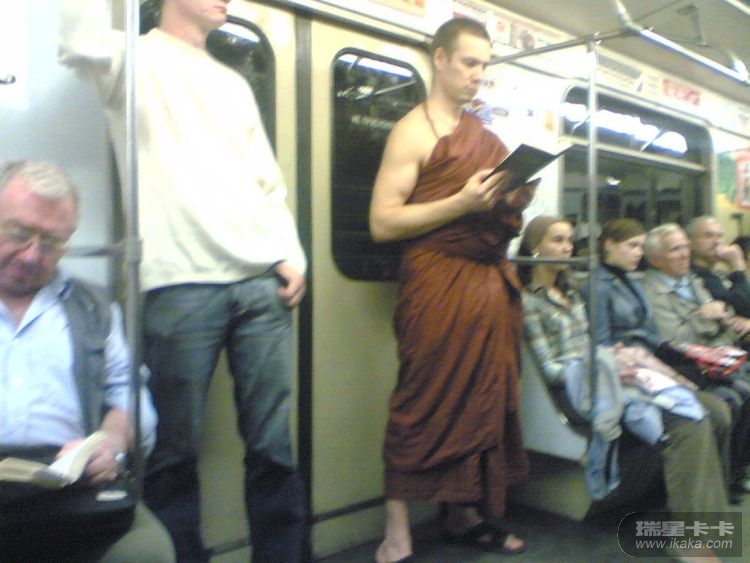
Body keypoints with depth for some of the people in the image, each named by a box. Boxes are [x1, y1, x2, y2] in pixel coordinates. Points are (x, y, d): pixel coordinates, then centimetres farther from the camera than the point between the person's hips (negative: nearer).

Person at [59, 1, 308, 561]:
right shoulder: (137, 60, 9)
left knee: (273, 445, 5)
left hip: (261, 284, 5)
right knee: (176, 450, 3)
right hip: (180, 286, -4)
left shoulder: (234, 84, 24)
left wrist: (291, 256, 7)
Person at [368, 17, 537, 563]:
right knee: (426, 405, -4)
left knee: (485, 400, 10)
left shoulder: (486, 135, 19)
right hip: (439, 279, -7)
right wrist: (463, 202, -19)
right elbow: (383, 223, -12)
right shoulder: (414, 130, -3)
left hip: (492, 280, 7)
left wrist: (514, 201, 3)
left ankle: (465, 515, 25)